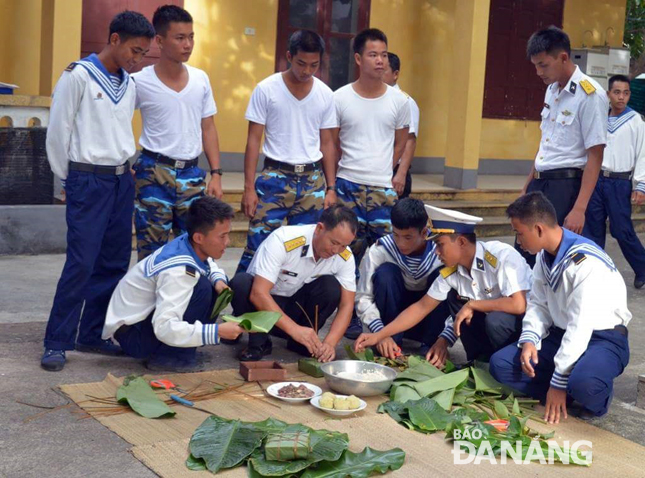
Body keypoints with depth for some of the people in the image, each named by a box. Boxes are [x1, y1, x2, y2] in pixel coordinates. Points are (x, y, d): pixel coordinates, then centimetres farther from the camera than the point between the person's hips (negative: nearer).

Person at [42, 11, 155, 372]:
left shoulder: (130, 84, 11)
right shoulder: (79, 76, -8)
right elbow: (58, 131, -4)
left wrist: (126, 169, 12)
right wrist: (68, 179, 2)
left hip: (122, 181, 7)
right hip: (88, 182, -7)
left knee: (115, 264, 6)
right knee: (81, 264, -10)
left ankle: (90, 336, 17)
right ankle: (57, 343, -2)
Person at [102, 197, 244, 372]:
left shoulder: (193, 248, -7)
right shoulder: (178, 270, -31)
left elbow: (210, 266, 16)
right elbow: (165, 329, -36)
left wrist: (219, 280, -8)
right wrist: (217, 331, -36)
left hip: (149, 315, 9)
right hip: (129, 332, -9)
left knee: (215, 286, 0)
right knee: (202, 288, -25)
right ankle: (168, 356, -13)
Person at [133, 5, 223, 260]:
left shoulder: (201, 79, 4)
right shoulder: (140, 81, -8)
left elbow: (208, 128, 10)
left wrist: (216, 174, 5)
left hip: (192, 174, 4)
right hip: (154, 174, -4)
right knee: (152, 250, 1)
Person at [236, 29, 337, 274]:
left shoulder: (325, 94, 5)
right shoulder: (266, 89, -4)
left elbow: (327, 143, 11)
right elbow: (253, 140, -2)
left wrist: (331, 188, 8)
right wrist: (249, 187, -7)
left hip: (312, 180, 3)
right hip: (275, 178, -3)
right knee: (257, 244, -8)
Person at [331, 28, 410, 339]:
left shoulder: (399, 101, 3)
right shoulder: (340, 98, -2)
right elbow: (332, 146, 6)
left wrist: (383, 173, 9)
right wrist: (336, 183, 5)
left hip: (384, 189, 1)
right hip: (347, 186, -1)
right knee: (349, 254, 3)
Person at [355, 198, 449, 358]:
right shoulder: (379, 250, -22)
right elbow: (363, 297, -20)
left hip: (429, 319, 1)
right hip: (394, 316, 0)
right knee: (385, 273, -28)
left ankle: (429, 344, -16)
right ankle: (392, 342, -17)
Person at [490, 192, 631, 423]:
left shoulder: (586, 262, -27)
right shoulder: (545, 255, -1)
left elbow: (581, 327, -27)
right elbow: (538, 305, 4)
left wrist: (559, 382, -25)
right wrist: (529, 340, -17)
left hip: (602, 338, -7)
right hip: (561, 335, 7)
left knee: (584, 384, -39)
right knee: (501, 364, -10)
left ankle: (597, 398, -3)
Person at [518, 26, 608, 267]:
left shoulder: (590, 95, -14)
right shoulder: (551, 90, 10)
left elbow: (594, 156, -15)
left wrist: (579, 209, -20)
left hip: (565, 185, -8)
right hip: (540, 183, 8)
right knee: (522, 254, 10)